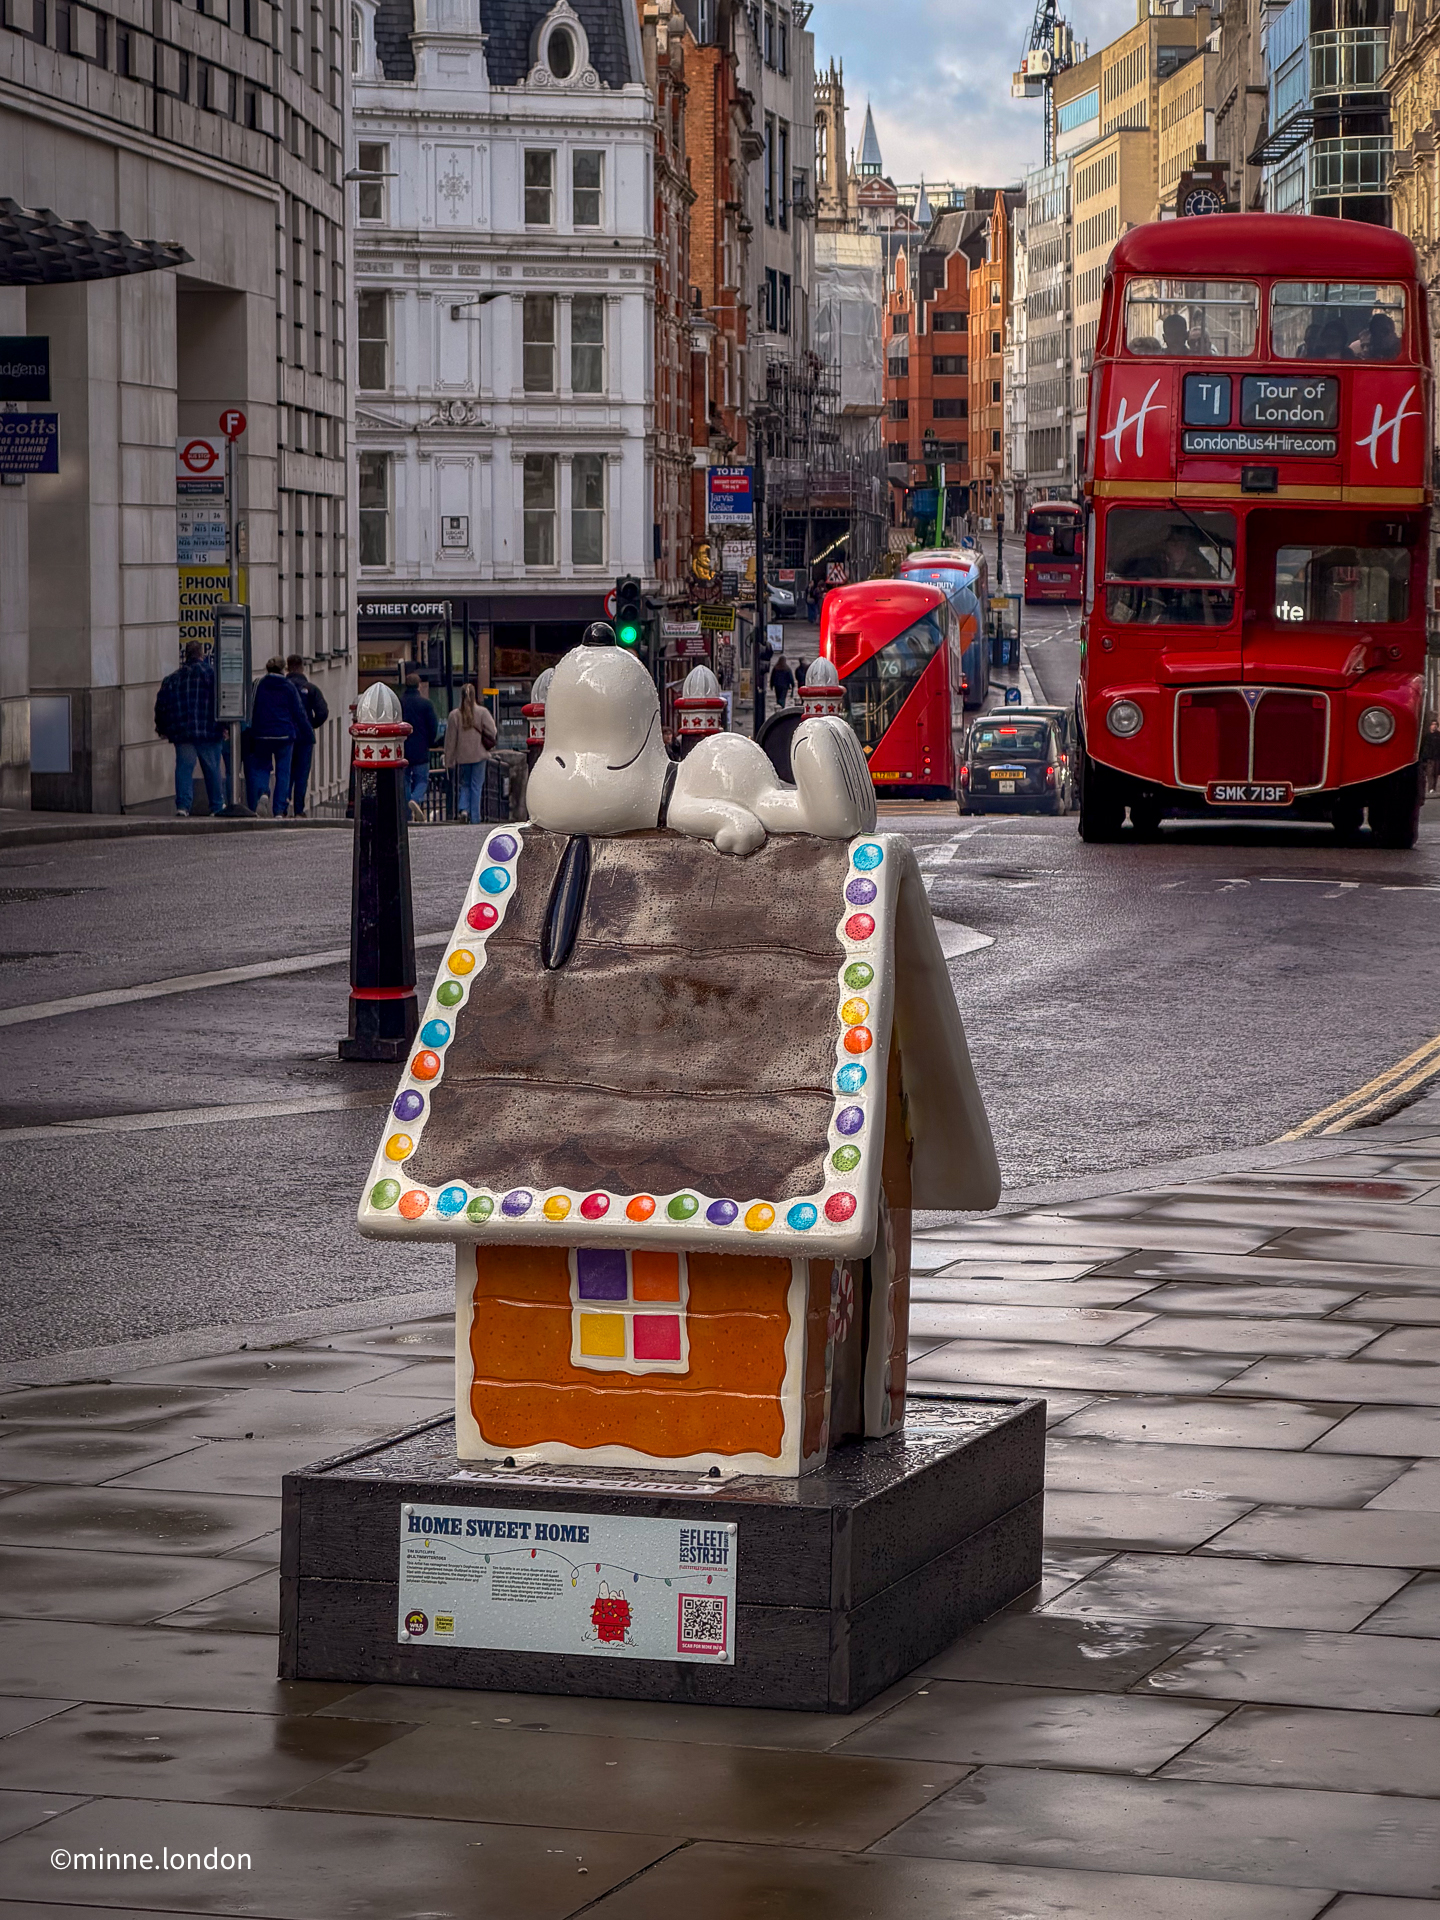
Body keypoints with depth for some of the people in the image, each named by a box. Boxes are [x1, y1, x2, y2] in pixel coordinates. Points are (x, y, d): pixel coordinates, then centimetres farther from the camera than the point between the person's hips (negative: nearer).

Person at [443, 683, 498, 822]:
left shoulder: (454, 715, -3)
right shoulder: (482, 712, -7)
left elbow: (450, 740, 0)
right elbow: (492, 733, -9)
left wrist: (449, 760, 5)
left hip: (462, 757, 1)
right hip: (479, 755, -1)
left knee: (464, 784, 15)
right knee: (477, 785, 6)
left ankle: (463, 809, -6)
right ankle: (475, 815, 6)